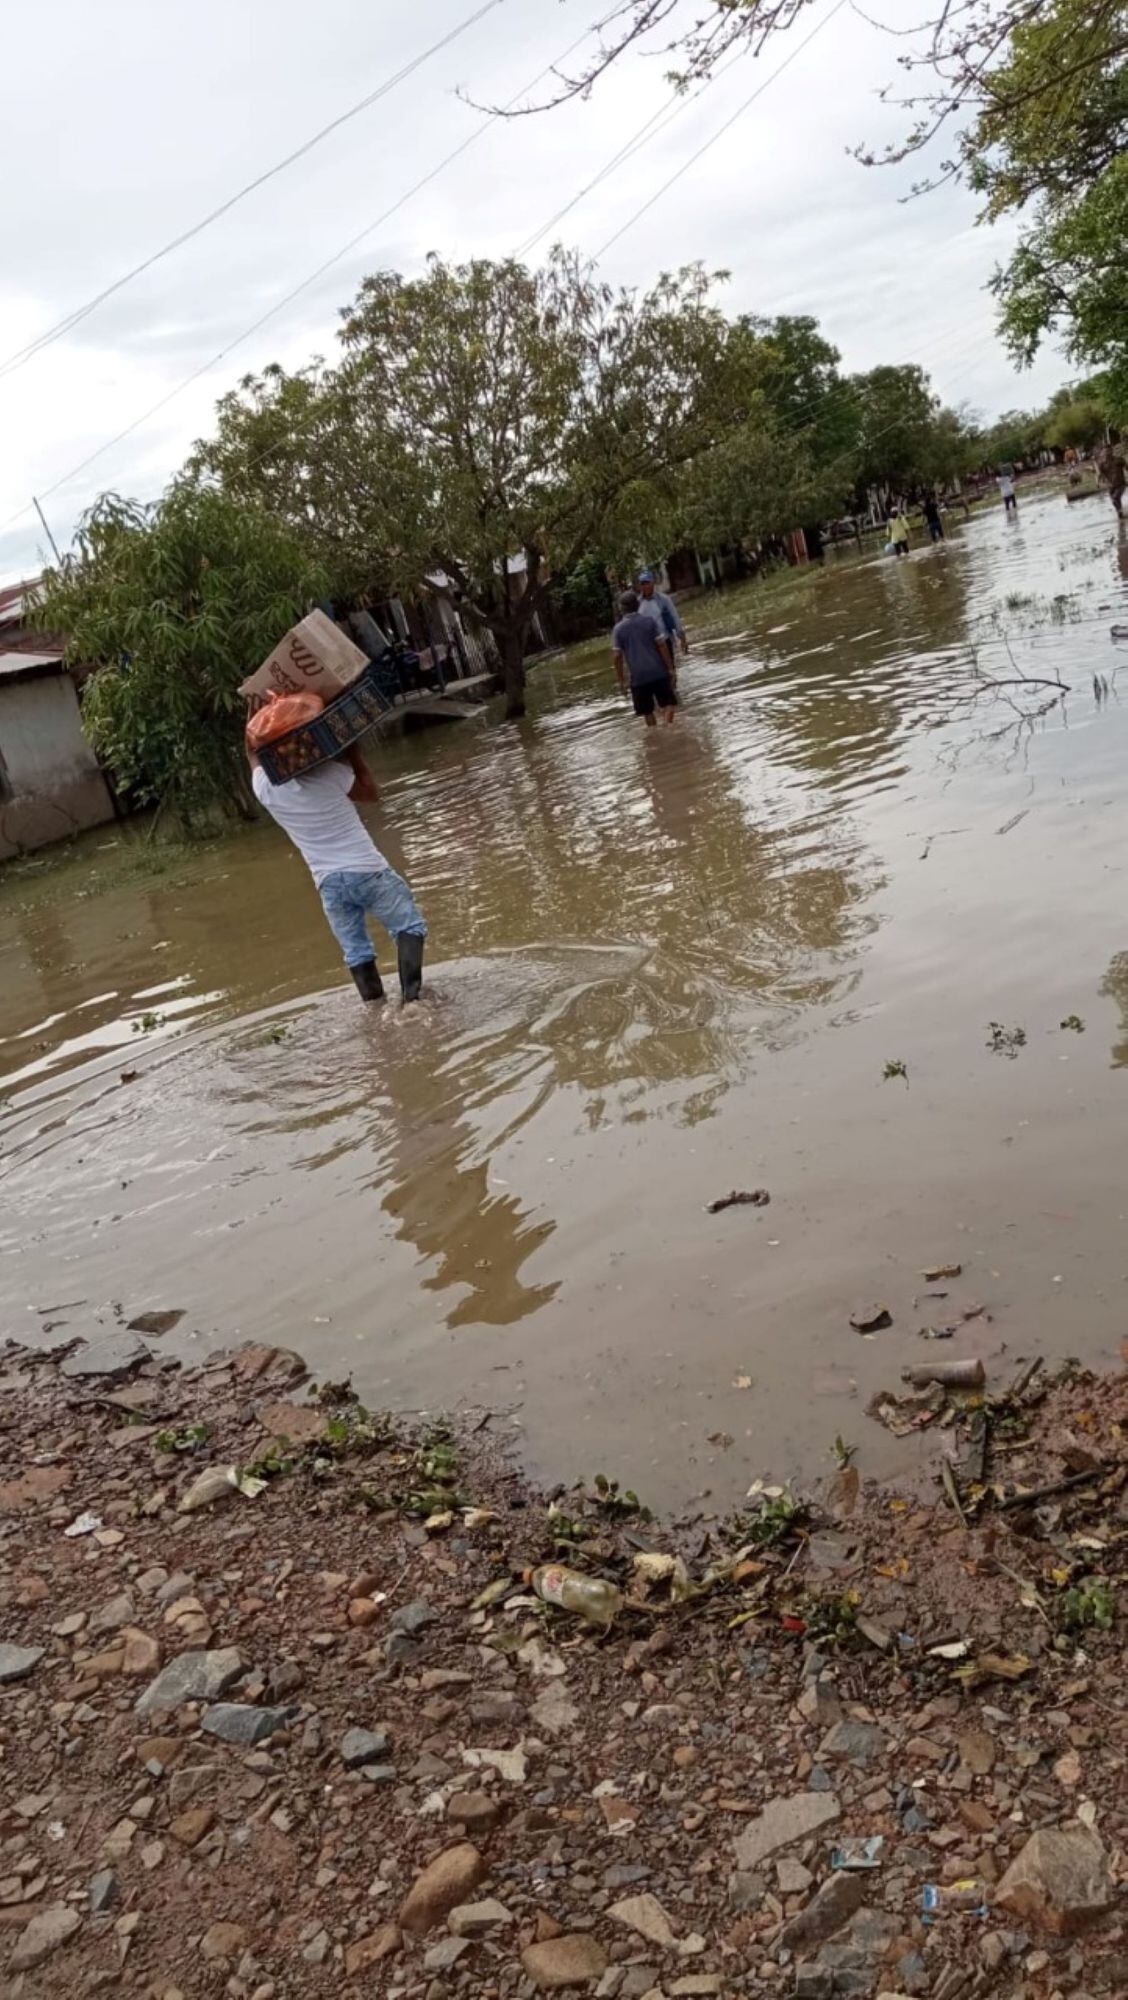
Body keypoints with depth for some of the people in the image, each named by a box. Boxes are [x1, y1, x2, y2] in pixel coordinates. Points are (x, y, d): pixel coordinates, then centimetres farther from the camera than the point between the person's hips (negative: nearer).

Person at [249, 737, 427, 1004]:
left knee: (356, 952, 12)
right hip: (366, 871, -3)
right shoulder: (328, 773, -13)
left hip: (329, 883, 3)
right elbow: (369, 791, 7)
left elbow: (252, 752, 19)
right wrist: (352, 750, 9)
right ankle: (411, 993, -10)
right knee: (409, 926, 8)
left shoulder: (265, 788, -4)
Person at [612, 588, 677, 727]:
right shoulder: (649, 620, -2)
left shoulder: (618, 629, 0)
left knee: (647, 711, 13)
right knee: (668, 703, 5)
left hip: (638, 676, 1)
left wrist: (621, 680, 5)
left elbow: (617, 656, -2)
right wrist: (671, 668, -2)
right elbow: (662, 645, -6)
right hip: (658, 671, -1)